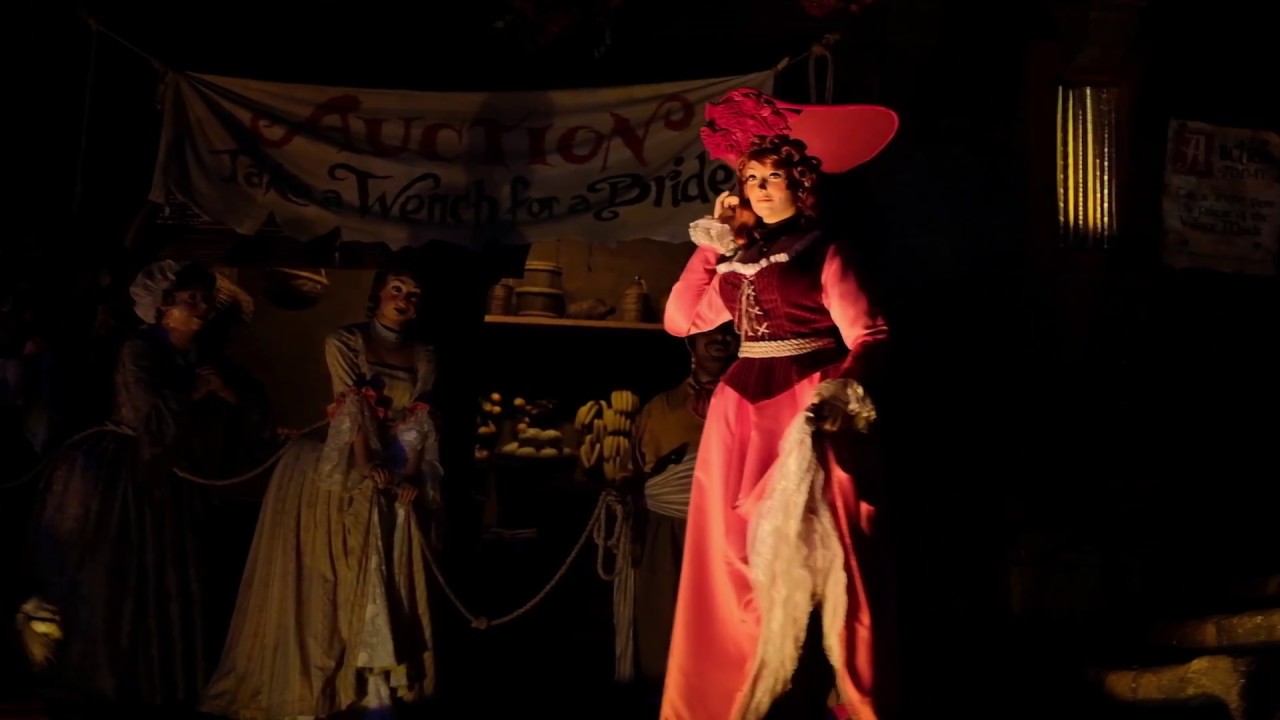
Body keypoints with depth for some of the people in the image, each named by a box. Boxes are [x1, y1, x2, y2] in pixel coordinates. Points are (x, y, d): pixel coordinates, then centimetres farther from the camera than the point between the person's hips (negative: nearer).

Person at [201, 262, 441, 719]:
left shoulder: (423, 358, 11)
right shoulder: (345, 342, -1)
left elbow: (423, 421, 3)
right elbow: (351, 406, -12)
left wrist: (415, 474, -11)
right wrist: (367, 462, -24)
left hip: (395, 479, 4)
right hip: (351, 472, -4)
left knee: (387, 579, 6)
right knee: (339, 577, -2)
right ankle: (321, 682, 6)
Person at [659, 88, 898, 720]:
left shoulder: (825, 250, 0)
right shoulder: (740, 259, 17)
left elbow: (867, 336, -9)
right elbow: (679, 319, 13)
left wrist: (842, 393, -28)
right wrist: (711, 241, 13)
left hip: (805, 408, -6)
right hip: (741, 411, 6)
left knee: (804, 554, -2)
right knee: (739, 556, 9)